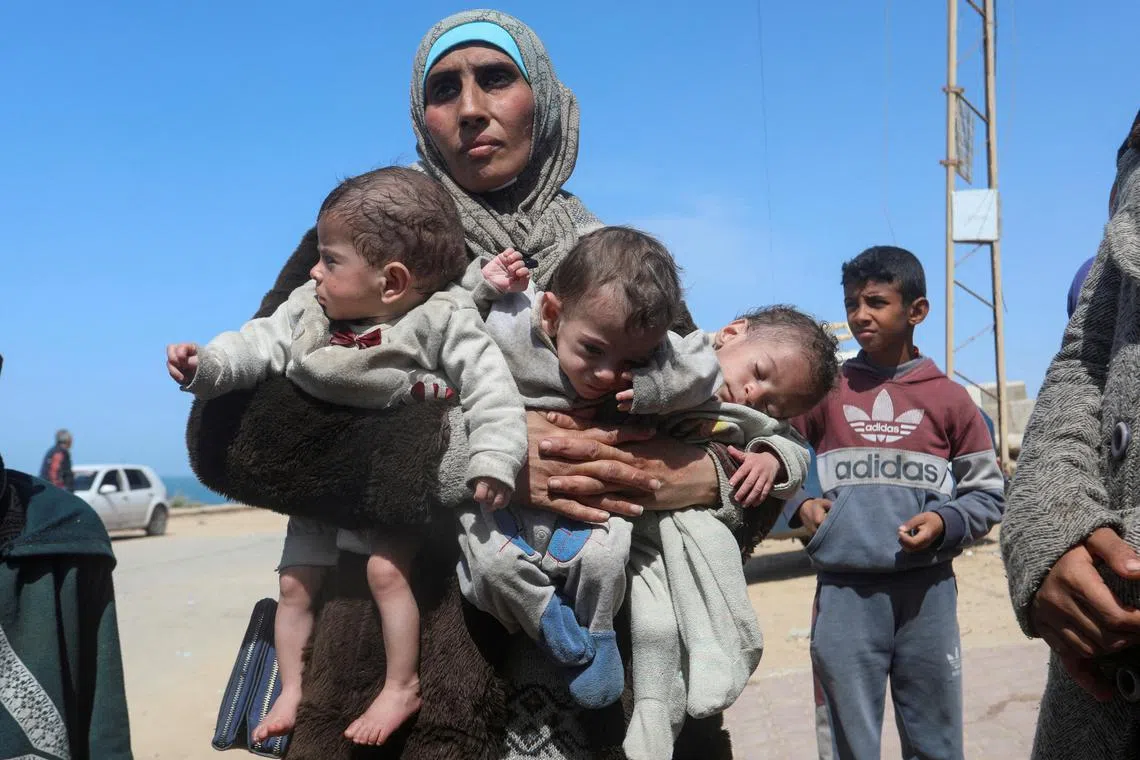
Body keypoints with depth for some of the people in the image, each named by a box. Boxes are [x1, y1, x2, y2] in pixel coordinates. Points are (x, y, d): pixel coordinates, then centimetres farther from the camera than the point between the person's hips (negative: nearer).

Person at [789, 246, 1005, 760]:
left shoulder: (949, 398, 2)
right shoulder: (825, 390, 3)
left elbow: (987, 492, 8)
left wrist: (946, 523, -10)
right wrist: (800, 504, -6)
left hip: (928, 589, 0)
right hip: (844, 591, 0)